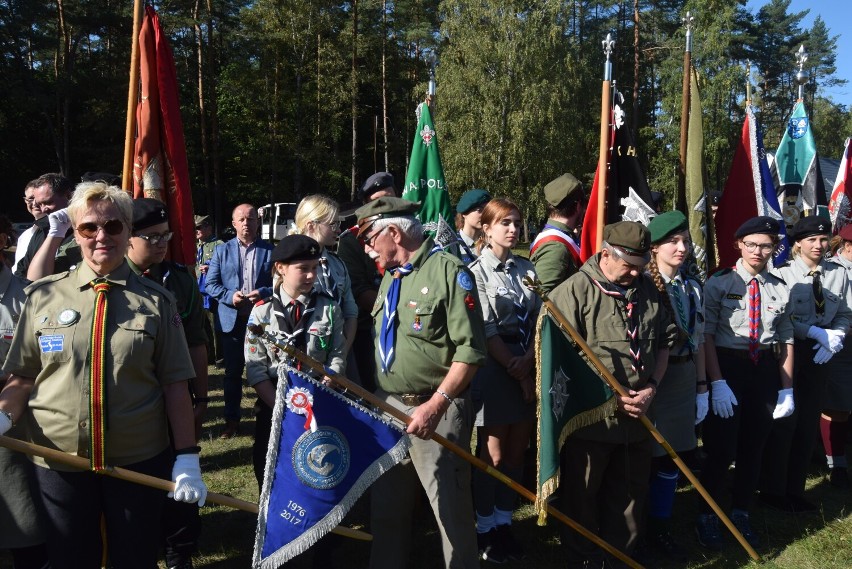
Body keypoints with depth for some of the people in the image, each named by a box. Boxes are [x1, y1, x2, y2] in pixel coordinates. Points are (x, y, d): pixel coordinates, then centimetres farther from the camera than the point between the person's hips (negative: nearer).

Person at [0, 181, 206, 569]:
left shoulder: (156, 301, -2)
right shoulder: (43, 297, 1)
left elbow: (174, 385, -3)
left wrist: (188, 459, -6)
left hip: (140, 462, -1)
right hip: (58, 463, 1)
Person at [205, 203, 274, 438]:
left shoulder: (271, 250, 3)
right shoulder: (222, 251, 7)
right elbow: (211, 284, 4)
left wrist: (264, 293, -18)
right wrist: (230, 296, -14)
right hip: (232, 319, 1)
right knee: (233, 372, 9)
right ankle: (231, 419, 20)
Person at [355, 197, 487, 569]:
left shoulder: (448, 271, -12)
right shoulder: (390, 276, 15)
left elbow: (470, 350, -17)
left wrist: (436, 404, -22)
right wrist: (378, 396, 9)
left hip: (435, 408, -7)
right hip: (388, 406, 8)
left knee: (451, 509, 4)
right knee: (386, 507, 17)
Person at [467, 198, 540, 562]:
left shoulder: (527, 268, 10)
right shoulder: (477, 272, -6)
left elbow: (540, 320, 5)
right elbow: (487, 331, -11)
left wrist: (528, 360, -11)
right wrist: (516, 373, -12)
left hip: (528, 367, 5)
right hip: (495, 369, -5)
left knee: (516, 453, 11)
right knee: (492, 456, 2)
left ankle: (504, 522, 24)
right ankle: (485, 528, 16)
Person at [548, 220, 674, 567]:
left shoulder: (647, 290, 7)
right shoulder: (574, 291, -13)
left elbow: (664, 342, 15)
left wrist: (652, 387, 0)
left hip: (637, 418, 6)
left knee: (630, 497, 19)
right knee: (581, 499, 9)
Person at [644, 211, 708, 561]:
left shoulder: (692, 288, 9)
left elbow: (698, 341, 13)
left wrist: (702, 388, 13)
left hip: (684, 378, 6)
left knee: (672, 456, 12)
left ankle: (660, 531, 27)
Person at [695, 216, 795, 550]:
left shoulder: (780, 288, 5)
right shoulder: (719, 283, -7)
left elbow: (786, 340, 8)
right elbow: (706, 334, -11)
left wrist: (786, 388, 5)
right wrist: (717, 382, -17)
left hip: (765, 370, 4)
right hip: (727, 367, -4)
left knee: (753, 447, 13)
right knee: (721, 448, -1)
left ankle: (740, 513, 31)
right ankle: (707, 517, 18)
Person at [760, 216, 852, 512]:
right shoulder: (783, 273, -10)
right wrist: (817, 332, -18)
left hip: (819, 354, 5)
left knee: (809, 421, 11)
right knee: (784, 419, -1)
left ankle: (795, 490, 24)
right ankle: (773, 490, 13)